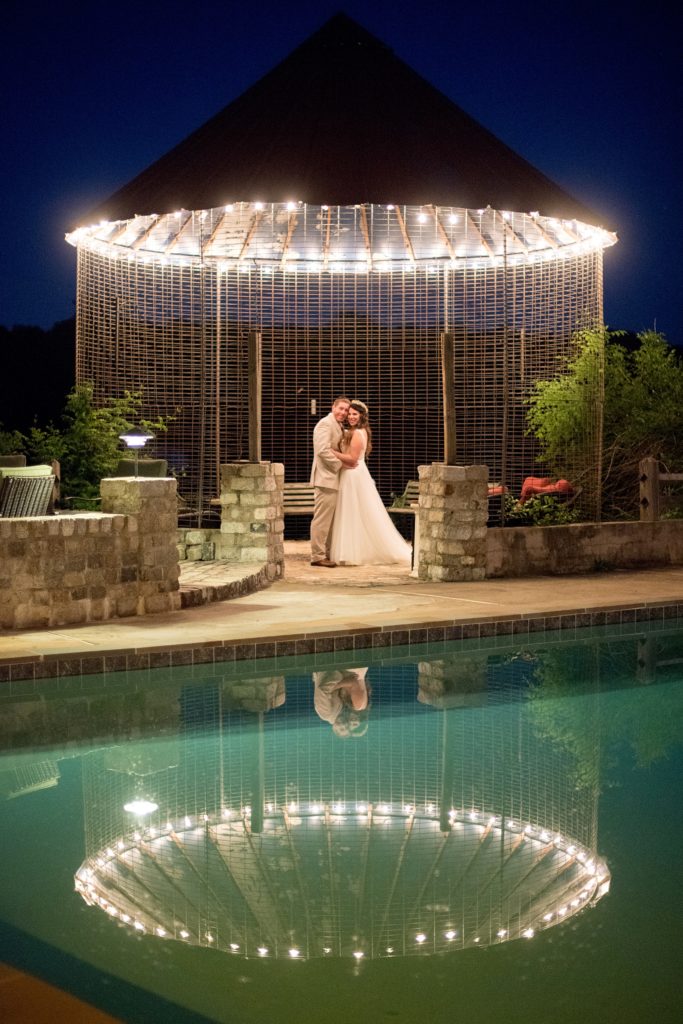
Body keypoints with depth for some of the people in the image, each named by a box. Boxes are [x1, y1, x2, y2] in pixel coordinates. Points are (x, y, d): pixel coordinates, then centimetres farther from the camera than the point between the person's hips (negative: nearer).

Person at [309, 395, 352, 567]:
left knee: (329, 519, 14)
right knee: (322, 518, -8)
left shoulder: (338, 427, 21)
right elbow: (323, 450, -22)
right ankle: (318, 556, -6)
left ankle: (326, 553, 21)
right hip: (325, 477, -10)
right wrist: (339, 464, -14)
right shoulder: (325, 424, -12)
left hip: (332, 478, 10)